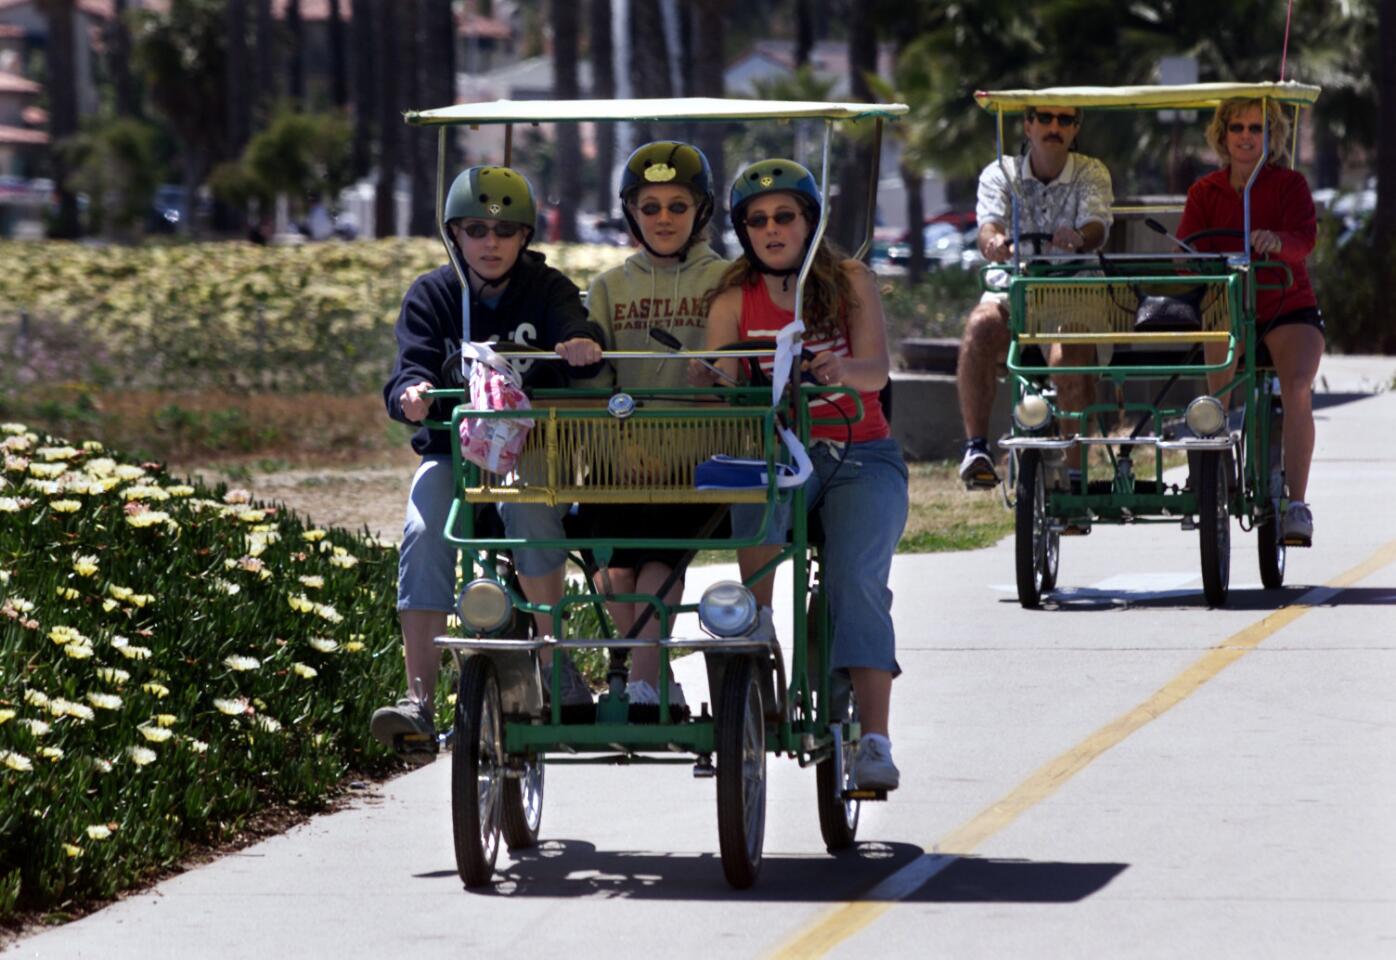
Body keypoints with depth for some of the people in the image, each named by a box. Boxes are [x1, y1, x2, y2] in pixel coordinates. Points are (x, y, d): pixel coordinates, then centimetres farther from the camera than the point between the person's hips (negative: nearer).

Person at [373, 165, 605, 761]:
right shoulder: (432, 295, 5)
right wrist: (412, 394, -34)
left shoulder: (547, 291, 3)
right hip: (452, 446, 1)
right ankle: (419, 702, -33)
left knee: (527, 500, -36)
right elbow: (409, 372, -8)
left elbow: (576, 335, -18)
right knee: (424, 534, -29)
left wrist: (584, 349, -44)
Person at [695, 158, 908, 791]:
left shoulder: (850, 282, 4)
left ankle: (874, 740, -28)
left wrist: (844, 371, -34)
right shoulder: (735, 301, 7)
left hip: (862, 458, -1)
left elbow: (876, 370, -11)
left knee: (858, 579, -23)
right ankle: (756, 622, -23)